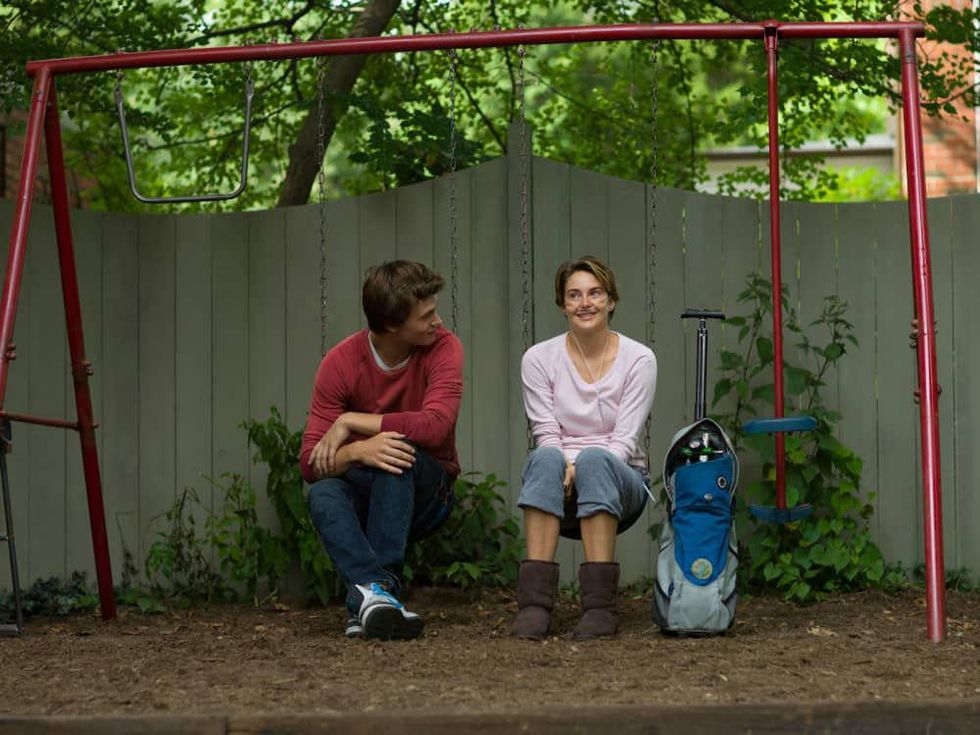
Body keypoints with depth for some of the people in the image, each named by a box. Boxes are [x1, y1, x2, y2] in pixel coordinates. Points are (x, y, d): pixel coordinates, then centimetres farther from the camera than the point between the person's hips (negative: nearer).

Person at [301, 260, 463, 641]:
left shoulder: (443, 347, -12)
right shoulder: (340, 363, -11)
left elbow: (435, 426, -30)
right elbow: (311, 463, -15)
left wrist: (351, 422, -23)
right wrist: (357, 452, -37)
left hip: (426, 492, -1)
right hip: (364, 492, 1)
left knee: (397, 452, -34)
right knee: (323, 493, -32)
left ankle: (366, 598, -42)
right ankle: (374, 591, -53)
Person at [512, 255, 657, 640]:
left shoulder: (638, 359, -3)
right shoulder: (539, 358, 0)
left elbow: (624, 440, -10)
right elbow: (546, 435, -5)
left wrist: (583, 468, -27)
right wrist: (567, 469, -26)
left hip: (619, 481, -1)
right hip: (561, 491, 1)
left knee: (594, 460, -37)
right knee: (546, 459, -36)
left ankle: (600, 604, -41)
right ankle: (534, 601, -43)